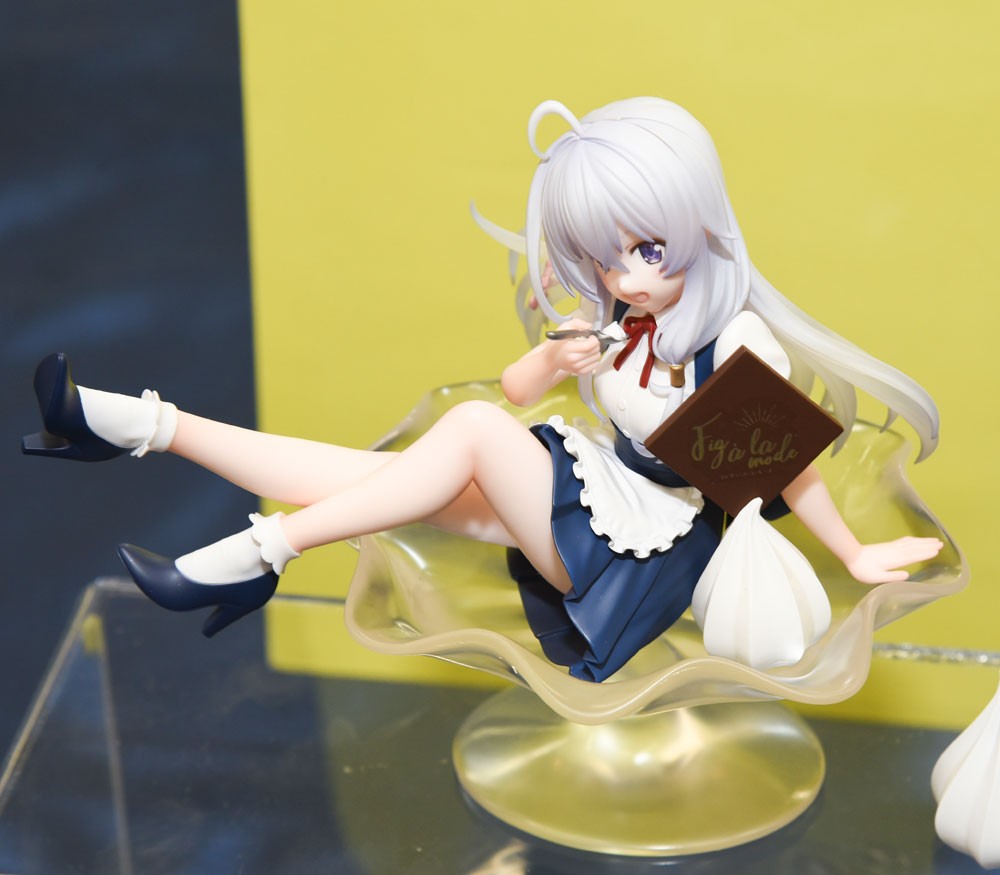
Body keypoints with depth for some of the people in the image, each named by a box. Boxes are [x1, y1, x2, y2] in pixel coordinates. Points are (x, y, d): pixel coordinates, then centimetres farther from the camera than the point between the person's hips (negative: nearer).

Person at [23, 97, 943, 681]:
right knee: (392, 479, -11)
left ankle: (263, 552, -27)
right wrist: (556, 363, -12)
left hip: (644, 548, -7)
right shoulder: (614, 321, 0)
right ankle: (142, 424, -12)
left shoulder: (742, 347, -20)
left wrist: (857, 557, -6)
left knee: (472, 431, -28)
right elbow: (514, 387, 9)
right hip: (594, 496, 7)